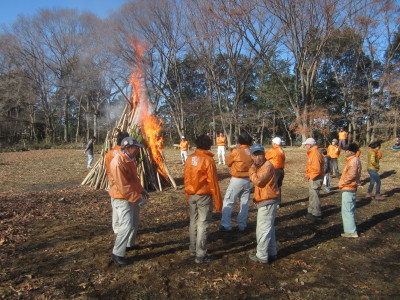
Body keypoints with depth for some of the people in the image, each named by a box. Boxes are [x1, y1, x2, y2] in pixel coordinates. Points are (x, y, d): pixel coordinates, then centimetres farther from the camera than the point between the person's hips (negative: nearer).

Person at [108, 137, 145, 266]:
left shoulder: (129, 159, 5)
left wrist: (140, 190, 11)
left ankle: (129, 244, 39)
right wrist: (137, 197, -25)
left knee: (133, 224, 20)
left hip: (133, 197, 10)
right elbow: (123, 187, -27)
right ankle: (117, 254, 4)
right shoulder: (118, 163, -26)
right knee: (127, 226, -10)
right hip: (122, 199, -10)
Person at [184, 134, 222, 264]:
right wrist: (218, 202, -8)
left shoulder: (190, 158, 2)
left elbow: (186, 178, 8)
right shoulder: (208, 160, -15)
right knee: (202, 225, 1)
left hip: (191, 195, 6)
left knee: (193, 222, 18)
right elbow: (213, 183, -14)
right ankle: (200, 256, 6)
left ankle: (193, 249, 30)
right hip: (204, 196, -6)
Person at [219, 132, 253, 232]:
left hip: (237, 180, -4)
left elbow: (228, 162, 1)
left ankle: (225, 225, 3)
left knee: (228, 202, 4)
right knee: (244, 203, 14)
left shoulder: (236, 151, -12)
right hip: (248, 180, 5)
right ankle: (242, 225, 20)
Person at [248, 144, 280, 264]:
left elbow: (258, 181, -25)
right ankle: (272, 253, 32)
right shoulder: (261, 166, 14)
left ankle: (262, 256, 10)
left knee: (263, 230, -1)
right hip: (265, 202, 11)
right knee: (268, 228, 19)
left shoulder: (267, 166, -18)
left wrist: (252, 169, -16)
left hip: (267, 203, -11)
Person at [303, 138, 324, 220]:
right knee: (312, 194, 18)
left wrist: (311, 176, -15)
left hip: (316, 178, -11)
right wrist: (309, 175, 10)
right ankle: (311, 211, 29)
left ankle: (316, 214, 7)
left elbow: (317, 169, -27)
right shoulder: (312, 153, 13)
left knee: (314, 195, -3)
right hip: (313, 177, 11)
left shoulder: (315, 153, -20)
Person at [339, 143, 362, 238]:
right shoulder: (353, 160, 14)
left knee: (347, 210, -5)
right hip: (350, 188, 11)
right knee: (350, 210, 18)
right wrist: (342, 183, 13)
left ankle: (351, 232, 1)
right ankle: (351, 229, 29)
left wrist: (342, 183, -15)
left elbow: (351, 175, -27)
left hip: (348, 189, -11)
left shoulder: (353, 161, -18)